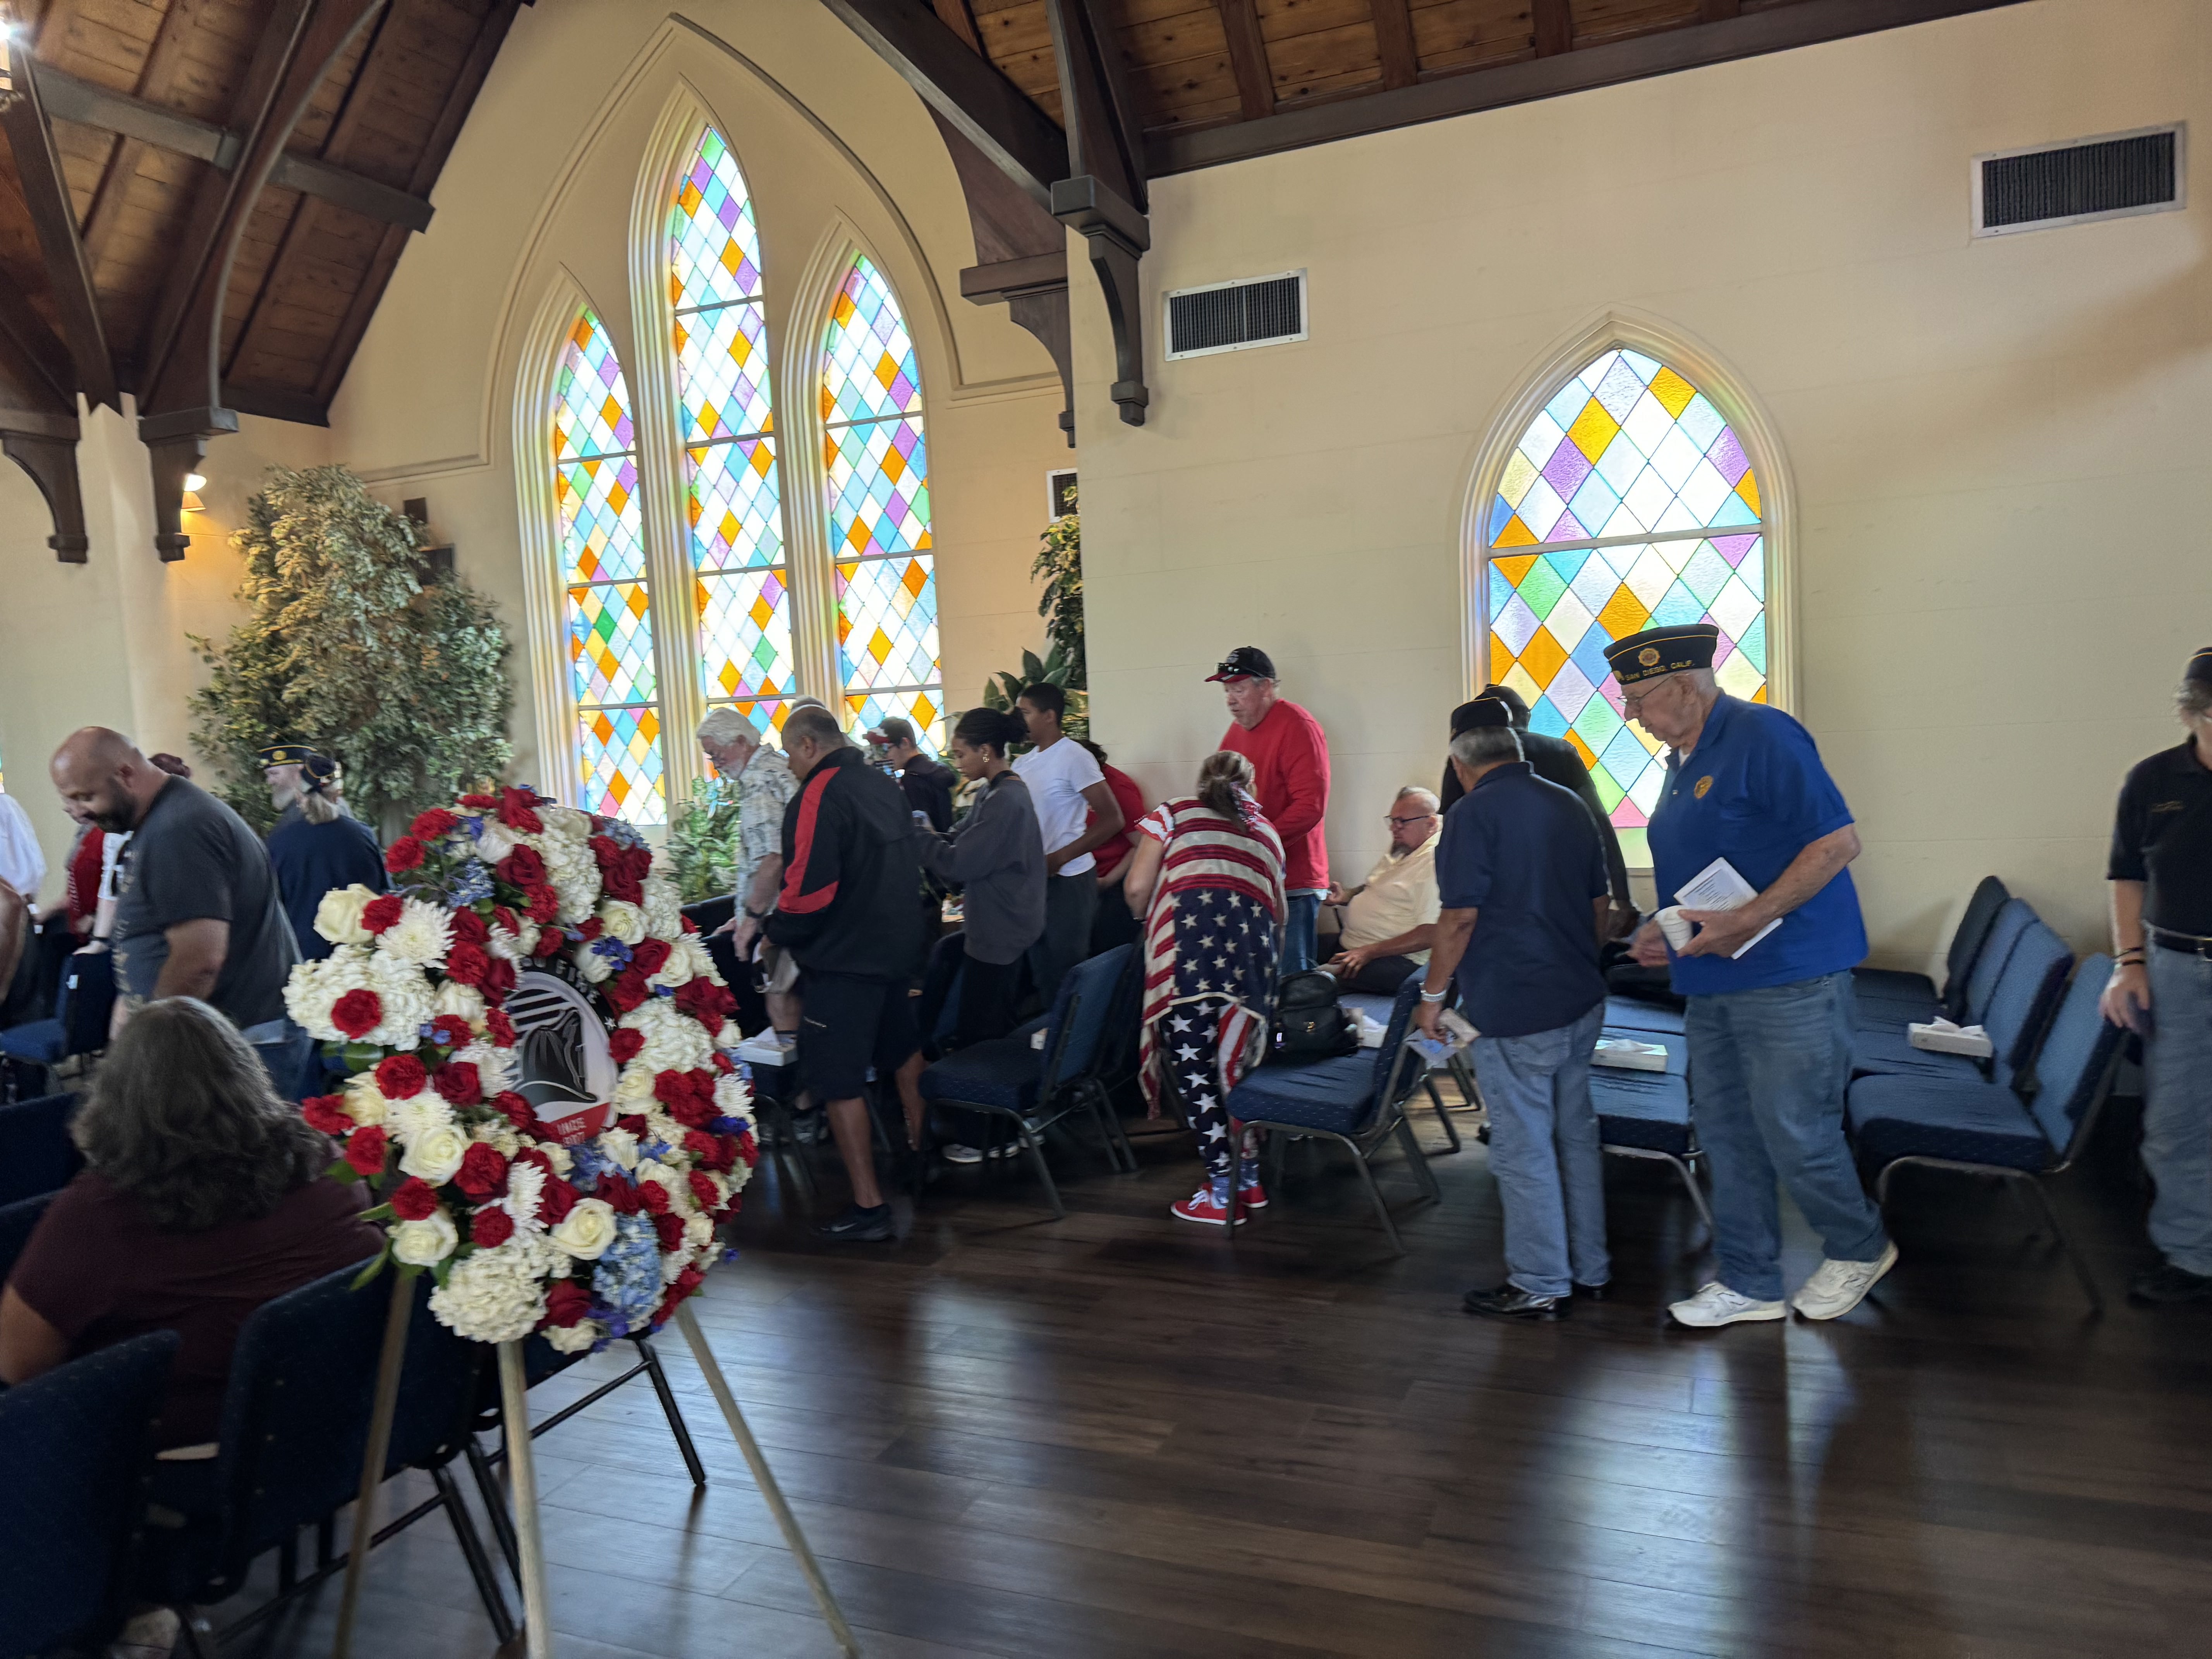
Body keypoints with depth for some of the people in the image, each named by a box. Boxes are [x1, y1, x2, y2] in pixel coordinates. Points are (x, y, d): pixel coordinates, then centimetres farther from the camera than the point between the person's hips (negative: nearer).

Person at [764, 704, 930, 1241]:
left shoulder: (818, 797, -18)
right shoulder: (885, 785, 9)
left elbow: (809, 888, -24)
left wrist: (775, 930, -8)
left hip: (843, 956, -9)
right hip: (896, 946, 9)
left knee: (837, 1079, -3)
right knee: (901, 1050, 26)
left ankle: (868, 1204, -2)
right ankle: (921, 1146, 43)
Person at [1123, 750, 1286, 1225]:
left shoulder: (1172, 813, 18)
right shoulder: (1266, 830, 30)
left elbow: (1137, 888, 8)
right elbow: (1279, 909, 29)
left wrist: (1153, 927, 27)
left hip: (1189, 941, -4)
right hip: (1254, 947, 4)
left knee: (1192, 1069, 1)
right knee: (1236, 1066, 16)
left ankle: (1221, 1195, 3)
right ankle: (1249, 1179, 22)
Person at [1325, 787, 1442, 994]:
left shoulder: (1435, 861, -15)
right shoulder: (1398, 849, 16)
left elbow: (1432, 934, -22)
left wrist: (1369, 952, -21)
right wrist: (1346, 895, 9)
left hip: (1396, 959, -11)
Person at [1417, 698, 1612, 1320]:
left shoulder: (1474, 814, -13)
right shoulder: (1570, 807, 9)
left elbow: (1460, 918, -17)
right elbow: (1601, 908, 15)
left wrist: (1432, 995, -7)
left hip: (1514, 1011, -8)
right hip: (1581, 1000, 8)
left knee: (1523, 1148, 2)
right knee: (1576, 1133, 17)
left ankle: (1540, 1286, 11)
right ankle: (1589, 1268, 29)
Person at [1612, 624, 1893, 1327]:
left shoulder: (1763, 737, -14)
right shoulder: (1683, 761, 14)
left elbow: (1838, 841, -19)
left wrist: (1747, 922, -25)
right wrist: (1668, 930, 9)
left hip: (1789, 978, -9)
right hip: (1716, 981, 9)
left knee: (1794, 1134, 0)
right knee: (1727, 1134, 12)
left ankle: (1859, 1249, 27)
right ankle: (1750, 1283, 24)